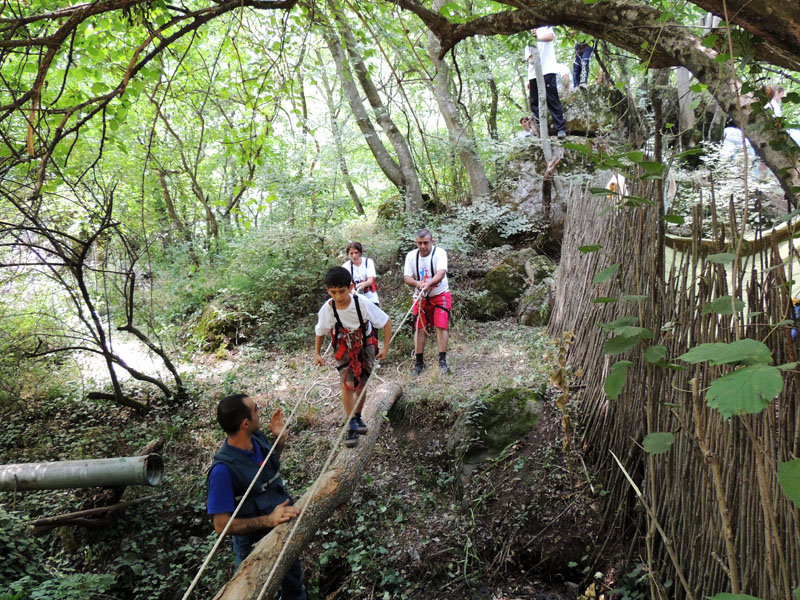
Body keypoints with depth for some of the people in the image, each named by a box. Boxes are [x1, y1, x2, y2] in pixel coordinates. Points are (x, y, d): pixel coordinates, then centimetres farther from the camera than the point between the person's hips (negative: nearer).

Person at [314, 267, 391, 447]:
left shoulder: (362, 304, -29)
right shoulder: (327, 309, -23)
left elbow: (386, 321, -18)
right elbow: (321, 331, -2)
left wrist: (386, 347, -16)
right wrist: (317, 353, 3)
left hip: (365, 344, 0)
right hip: (344, 348, 0)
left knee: (361, 384, 9)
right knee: (348, 384, -13)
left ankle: (357, 417, 32)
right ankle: (352, 426, -2)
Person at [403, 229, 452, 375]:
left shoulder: (439, 253, -16)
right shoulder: (411, 256, -3)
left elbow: (441, 273, -30)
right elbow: (407, 277, -8)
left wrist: (429, 284, -48)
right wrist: (417, 283, -31)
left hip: (440, 296, -3)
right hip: (421, 297, 3)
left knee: (441, 326, -14)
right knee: (419, 328, 2)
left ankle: (442, 360, -7)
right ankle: (419, 362, 12)